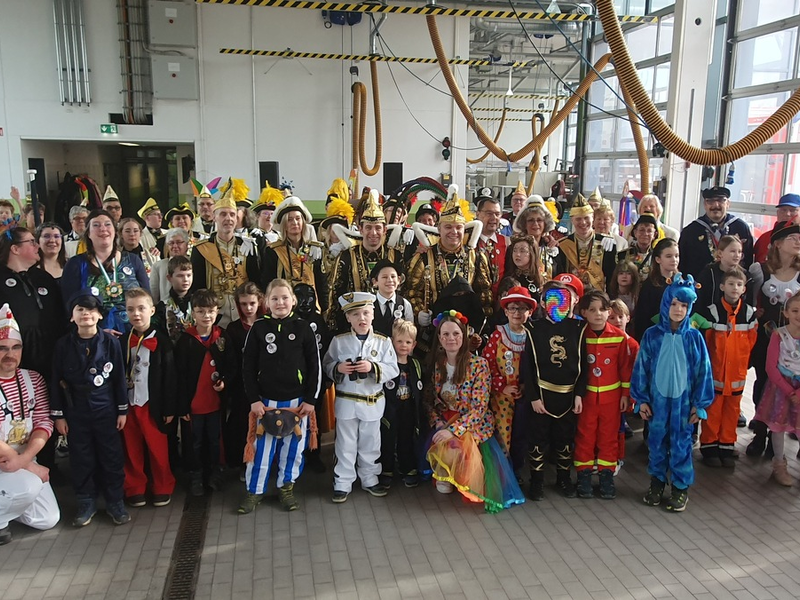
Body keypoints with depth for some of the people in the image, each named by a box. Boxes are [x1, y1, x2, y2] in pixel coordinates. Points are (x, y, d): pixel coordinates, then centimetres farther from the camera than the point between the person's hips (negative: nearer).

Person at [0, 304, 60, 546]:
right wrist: (30, 466, -20)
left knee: (48, 520, 3)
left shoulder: (33, 379, 1)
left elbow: (44, 422, -3)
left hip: (25, 460, 6)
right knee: (29, 488, -33)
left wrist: (23, 459, -20)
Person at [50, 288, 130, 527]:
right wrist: (58, 414, 0)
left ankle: (115, 501, 21)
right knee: (81, 459, 10)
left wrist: (122, 410, -1)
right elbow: (56, 382, 1)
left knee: (112, 457, 6)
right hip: (75, 412, 1)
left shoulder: (110, 342, -6)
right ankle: (86, 503, 26)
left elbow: (120, 378, -1)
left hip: (105, 410, -1)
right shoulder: (63, 344, -4)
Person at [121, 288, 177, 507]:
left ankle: (163, 489, 19)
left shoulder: (162, 342, -6)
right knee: (132, 450, 10)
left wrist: (169, 408, -7)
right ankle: (135, 490, 23)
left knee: (158, 450, 4)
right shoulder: (123, 341, 6)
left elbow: (170, 377, -6)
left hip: (152, 405, -3)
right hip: (128, 405, 3)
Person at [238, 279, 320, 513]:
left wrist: (310, 399, -4)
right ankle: (254, 491, 21)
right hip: (265, 400, 0)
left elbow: (315, 366, -1)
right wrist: (254, 399, -6)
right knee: (261, 448, 5)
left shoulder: (303, 328, -3)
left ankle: (286, 487, 27)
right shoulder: (258, 328, -2)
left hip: (297, 400, 0)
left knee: (293, 447, 10)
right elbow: (248, 367, -1)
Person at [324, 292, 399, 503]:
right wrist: (338, 368, -18)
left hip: (372, 402, 1)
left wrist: (373, 368, -22)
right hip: (346, 401, 0)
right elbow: (326, 365, 3)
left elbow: (393, 369, -7)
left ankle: (370, 479, 31)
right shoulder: (338, 341, -4)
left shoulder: (383, 341, -4)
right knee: (346, 445, 9)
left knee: (370, 444, 15)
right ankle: (342, 483, 21)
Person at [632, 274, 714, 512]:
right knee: (657, 441, 13)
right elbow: (641, 368, 0)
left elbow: (703, 371, -1)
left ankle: (681, 487, 23)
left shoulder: (694, 337, -5)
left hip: (683, 400, -1)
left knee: (681, 443, 8)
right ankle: (657, 481, 30)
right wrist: (641, 399, 0)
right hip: (657, 399, 1)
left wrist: (699, 403, -1)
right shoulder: (652, 335, -5)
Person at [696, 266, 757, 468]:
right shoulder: (711, 311, -9)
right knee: (712, 410, 4)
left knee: (732, 411, 12)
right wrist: (706, 364, -2)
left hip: (737, 373, 3)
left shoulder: (750, 313, 0)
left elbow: (751, 342, 7)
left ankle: (727, 447, 23)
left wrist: (745, 363, 6)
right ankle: (709, 446, 16)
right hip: (715, 372, -3)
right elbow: (703, 341, -4)